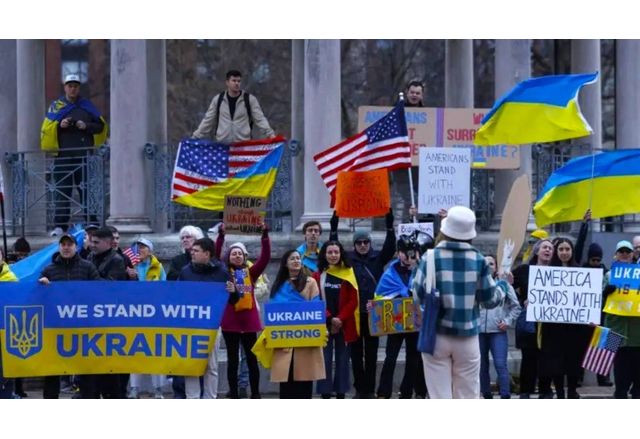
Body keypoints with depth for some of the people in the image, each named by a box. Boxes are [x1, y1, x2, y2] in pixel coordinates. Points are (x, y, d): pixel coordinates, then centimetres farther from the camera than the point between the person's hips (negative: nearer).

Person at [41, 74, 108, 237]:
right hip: (63, 155, -1)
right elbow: (46, 128, 5)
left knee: (87, 191, 0)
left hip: (84, 156, 1)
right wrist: (59, 125, -13)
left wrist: (86, 126, -7)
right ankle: (60, 226, -5)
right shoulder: (56, 106, 10)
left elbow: (101, 126, 10)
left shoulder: (87, 106, 13)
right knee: (62, 192, -3)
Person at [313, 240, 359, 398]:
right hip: (324, 324, 0)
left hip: (344, 325, 0)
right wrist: (330, 318, -11)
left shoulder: (348, 273, 3)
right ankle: (325, 395, 1)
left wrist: (340, 319, -11)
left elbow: (353, 300, -1)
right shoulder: (318, 275, 3)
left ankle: (341, 394, 10)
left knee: (342, 359, 4)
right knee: (325, 360, -3)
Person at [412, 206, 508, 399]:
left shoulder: (431, 258, -8)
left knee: (439, 397, 2)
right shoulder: (478, 260, -4)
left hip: (436, 336, -1)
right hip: (467, 338, 1)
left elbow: (418, 294, -7)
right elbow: (490, 299, 2)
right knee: (468, 397, 9)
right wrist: (503, 284, 22)